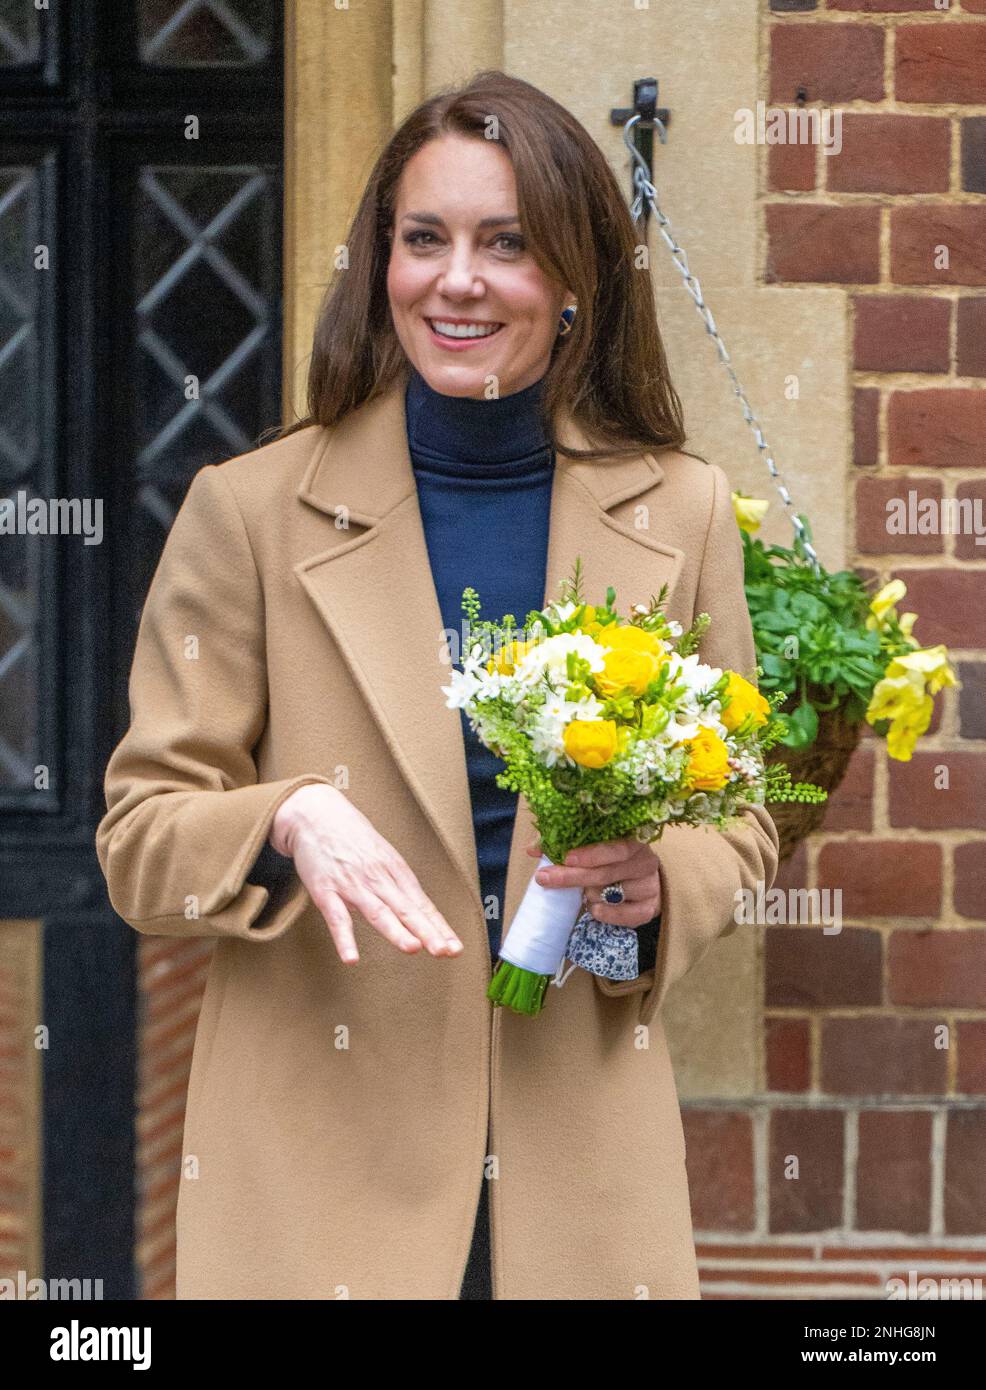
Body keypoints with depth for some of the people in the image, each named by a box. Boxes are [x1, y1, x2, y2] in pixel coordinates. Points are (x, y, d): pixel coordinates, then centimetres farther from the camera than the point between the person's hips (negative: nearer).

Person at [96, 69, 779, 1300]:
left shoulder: (676, 514, 5)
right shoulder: (251, 510, -2)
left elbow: (739, 822, 12)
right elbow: (141, 843, -1)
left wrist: (660, 885, -10)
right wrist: (288, 820, -21)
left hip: (579, 1147, 2)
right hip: (320, 1152, -2)